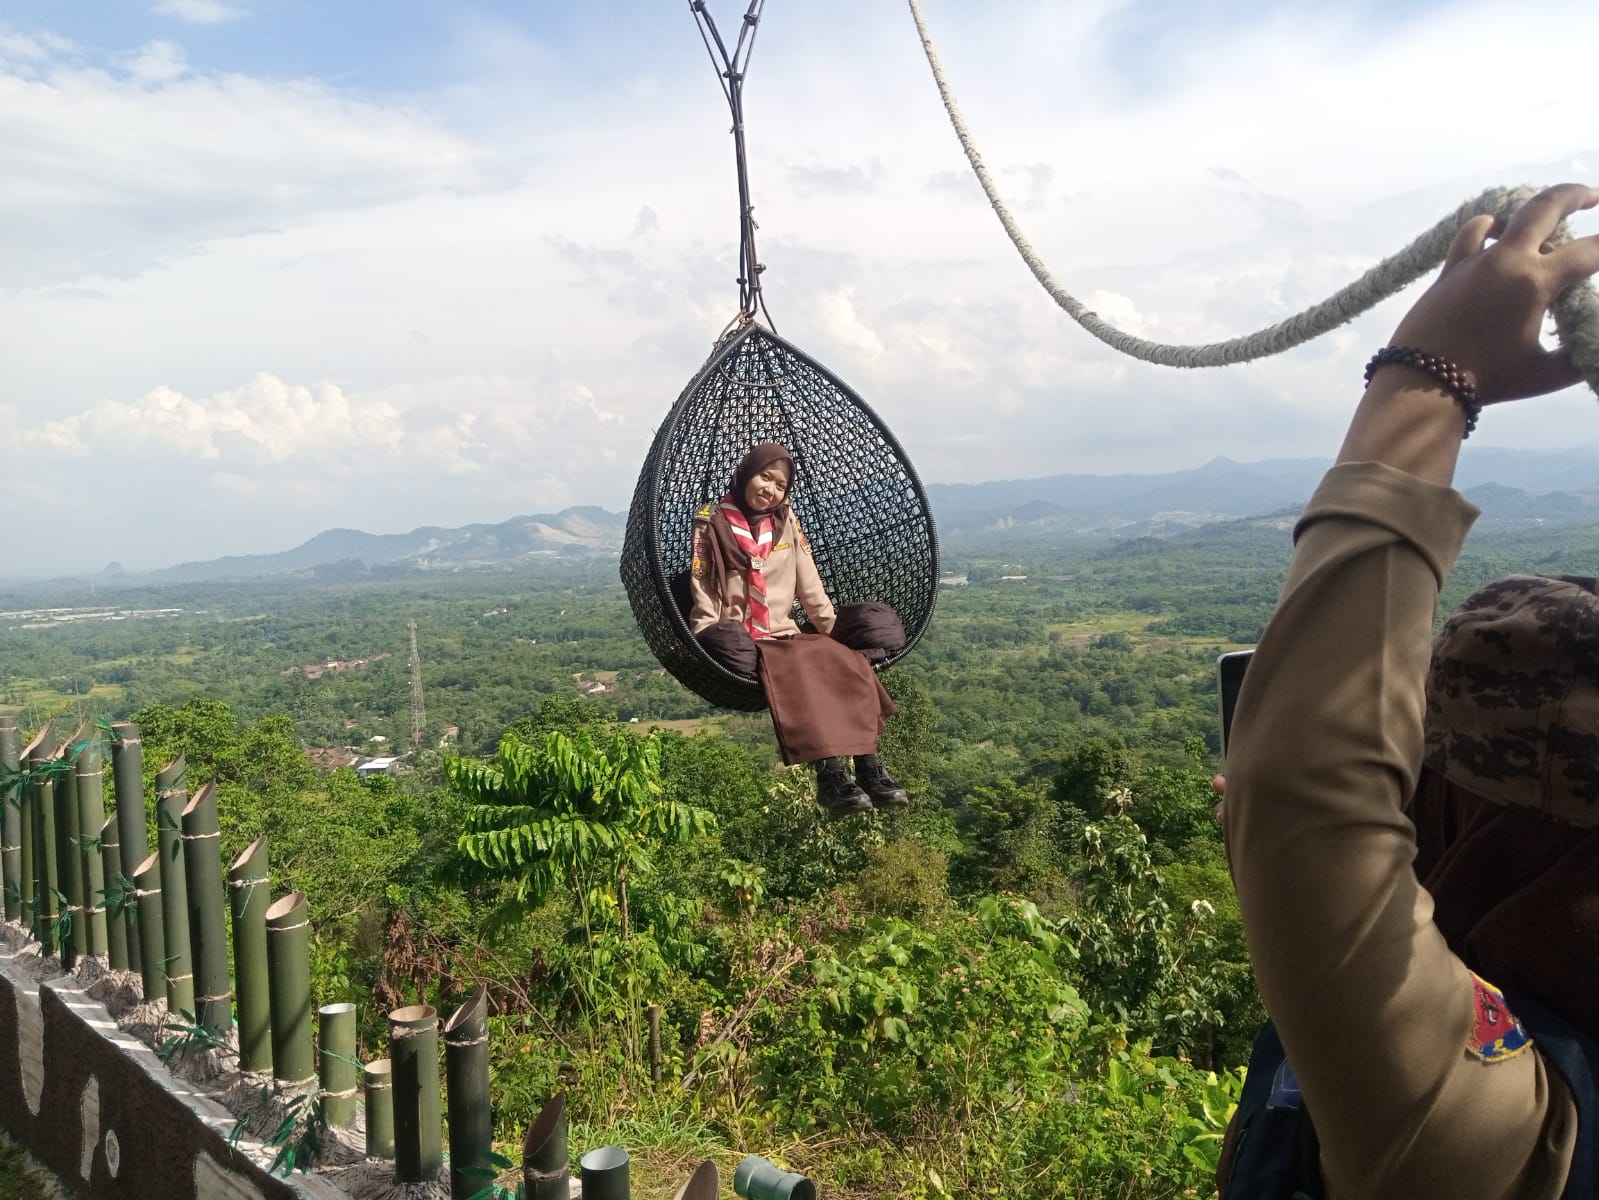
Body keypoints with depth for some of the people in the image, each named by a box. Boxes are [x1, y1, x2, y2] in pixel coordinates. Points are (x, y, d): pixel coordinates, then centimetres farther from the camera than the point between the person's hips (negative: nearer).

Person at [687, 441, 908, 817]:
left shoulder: (787, 522, 16)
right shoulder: (712, 522, 4)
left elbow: (810, 586, 13)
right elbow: (701, 590, -3)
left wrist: (837, 630, 2)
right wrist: (712, 641, -16)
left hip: (785, 635, 5)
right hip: (742, 641, -5)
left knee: (848, 660, -24)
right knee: (801, 668, -36)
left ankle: (869, 766, -30)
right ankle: (829, 773, -43)